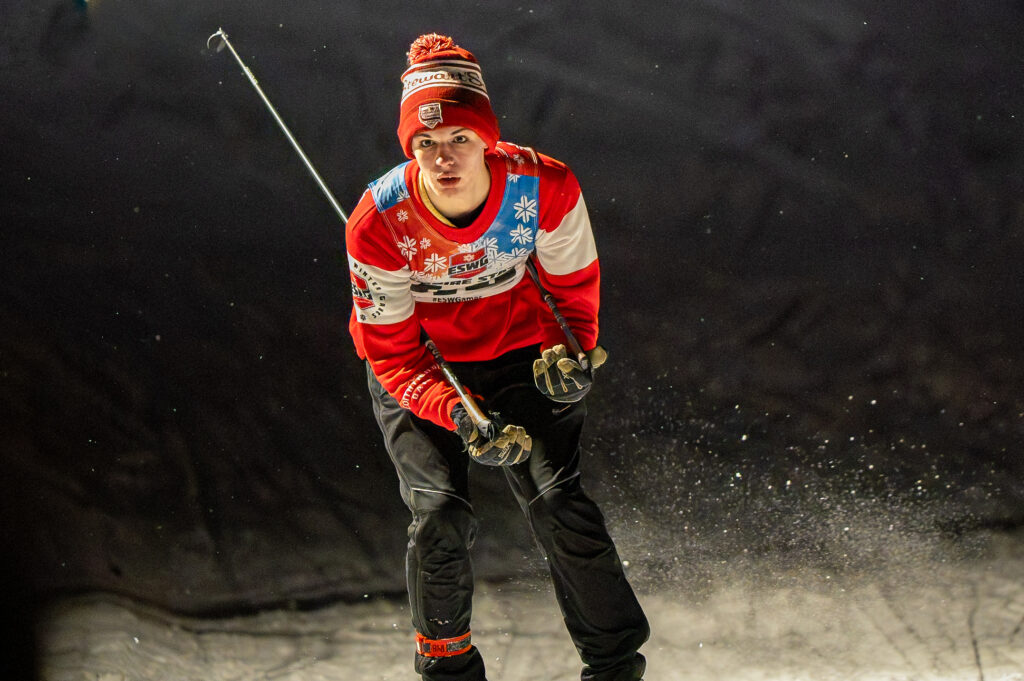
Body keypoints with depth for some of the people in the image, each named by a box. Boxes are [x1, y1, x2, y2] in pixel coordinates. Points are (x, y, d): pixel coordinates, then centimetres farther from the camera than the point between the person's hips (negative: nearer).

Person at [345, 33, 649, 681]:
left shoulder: (543, 187, -25)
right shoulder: (379, 224, -28)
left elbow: (574, 282, -4)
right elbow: (392, 354, -19)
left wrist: (571, 352, -21)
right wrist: (460, 416, -33)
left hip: (520, 353, 1)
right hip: (418, 369, -1)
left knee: (558, 502, -13)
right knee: (441, 517, -16)